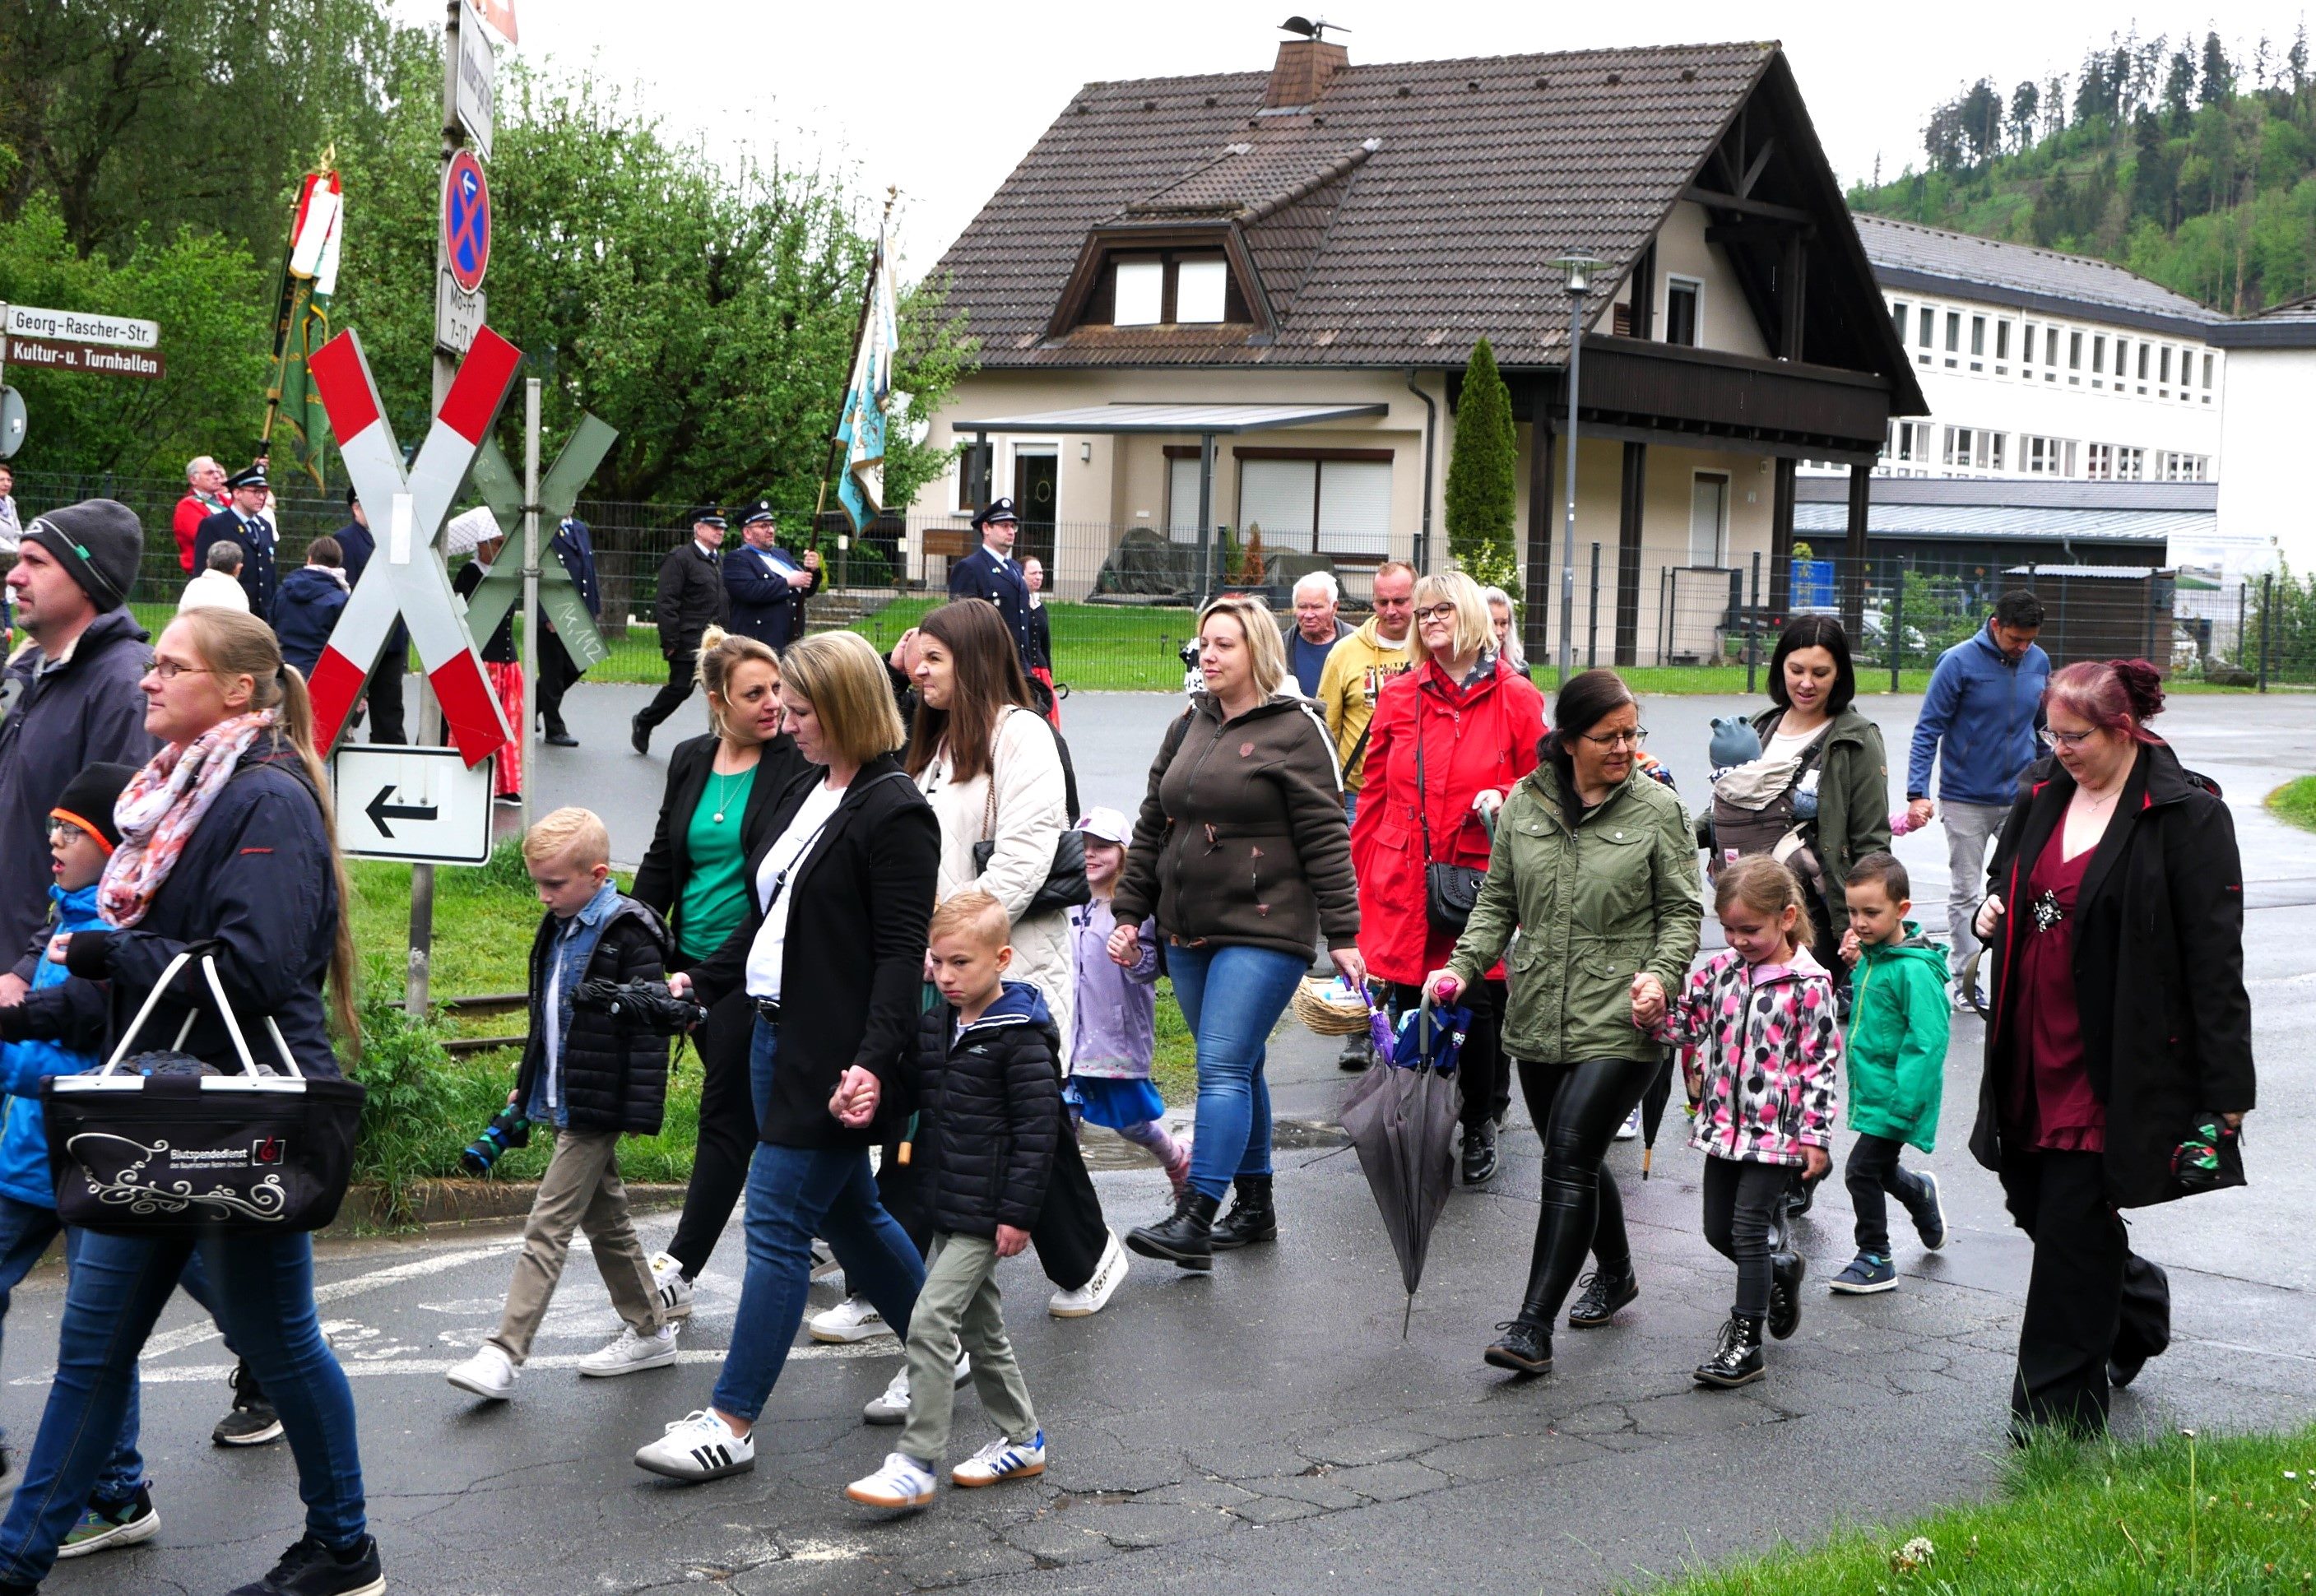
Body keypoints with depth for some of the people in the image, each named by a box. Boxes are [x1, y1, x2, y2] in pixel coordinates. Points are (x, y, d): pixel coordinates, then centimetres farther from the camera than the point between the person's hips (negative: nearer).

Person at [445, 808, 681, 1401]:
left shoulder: (628, 933, -16)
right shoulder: (560, 927, 11)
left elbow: (648, 1024, -18)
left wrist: (642, 1109, -21)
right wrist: (527, 1085, 25)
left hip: (597, 1108, -9)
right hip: (562, 1103, 9)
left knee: (546, 1228, -11)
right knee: (605, 1220, 17)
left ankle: (503, 1355, -12)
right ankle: (649, 1331, 28)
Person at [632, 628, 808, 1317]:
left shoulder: (797, 764, -8)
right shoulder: (690, 761, 8)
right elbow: (661, 863, 15)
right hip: (695, 962, 6)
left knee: (728, 1113, -5)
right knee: (759, 1106, 14)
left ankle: (678, 1270, -4)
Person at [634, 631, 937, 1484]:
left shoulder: (894, 812, -15)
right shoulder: (803, 796, 14)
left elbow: (901, 954, -20)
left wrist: (874, 1061, -27)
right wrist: (699, 981, 21)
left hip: (833, 1056, -10)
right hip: (778, 1037, 10)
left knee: (777, 1223, -7)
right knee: (847, 1214, 17)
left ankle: (731, 1421, -2)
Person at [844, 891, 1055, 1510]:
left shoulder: (1020, 1037, -15)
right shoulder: (937, 1024, 8)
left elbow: (1037, 1128, -16)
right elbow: (917, 1094, 18)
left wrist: (1019, 1213, -17)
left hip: (986, 1213, -9)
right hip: (947, 1204, 9)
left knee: (931, 1320, -13)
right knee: (979, 1323, 17)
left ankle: (916, 1464, -10)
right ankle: (1021, 1440, 31)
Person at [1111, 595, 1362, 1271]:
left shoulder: (1293, 730, -6)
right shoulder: (1189, 727, 14)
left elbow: (1325, 838, -9)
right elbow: (1152, 826, 18)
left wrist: (1341, 934, -11)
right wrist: (1130, 912, 13)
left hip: (1264, 931, -7)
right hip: (1189, 933, 7)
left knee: (1224, 1068, -14)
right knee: (1237, 1069, 13)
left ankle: (1194, 1219, -17)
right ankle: (1255, 1206, 23)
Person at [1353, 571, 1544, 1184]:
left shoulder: (1515, 699, 2)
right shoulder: (1399, 698, 9)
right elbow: (1375, 797, 10)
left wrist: (1503, 799, -13)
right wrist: (1361, 881, 8)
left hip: (1481, 886, -2)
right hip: (1405, 890, 2)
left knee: (1479, 1012, 2)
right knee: (1410, 1011, 3)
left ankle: (1479, 1128, 22)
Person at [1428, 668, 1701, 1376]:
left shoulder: (1657, 808, -2)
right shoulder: (1524, 803, 6)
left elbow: (1683, 911, 2)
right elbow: (1498, 900, 13)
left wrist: (1661, 974, -15)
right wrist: (1463, 966, -2)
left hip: (1619, 1022, -4)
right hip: (1539, 1019, 5)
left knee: (1569, 1158, -13)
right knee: (1573, 1159, 16)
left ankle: (1533, 1327, -13)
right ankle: (1614, 1273, 42)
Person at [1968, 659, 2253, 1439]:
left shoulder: (2186, 813, -11)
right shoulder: (2043, 795, 10)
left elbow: (2214, 957, -12)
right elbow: (2006, 875, 29)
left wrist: (2224, 1089, -13)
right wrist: (1993, 912, 3)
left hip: (2115, 1065, -7)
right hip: (2034, 1052, 7)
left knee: (2072, 1220, -5)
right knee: (2037, 1206, 13)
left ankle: (2053, 1409, 6)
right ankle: (2136, 1308, 40)